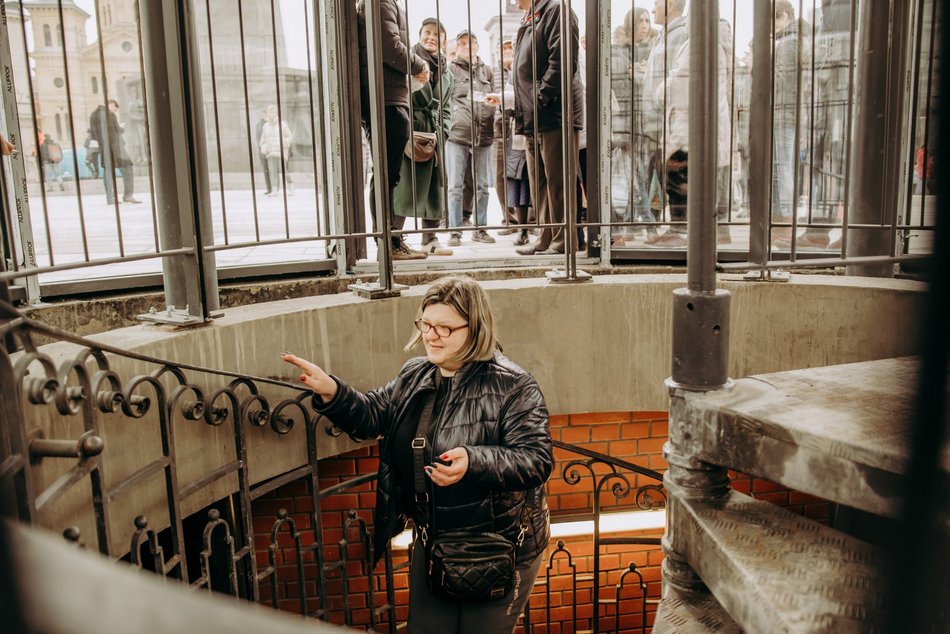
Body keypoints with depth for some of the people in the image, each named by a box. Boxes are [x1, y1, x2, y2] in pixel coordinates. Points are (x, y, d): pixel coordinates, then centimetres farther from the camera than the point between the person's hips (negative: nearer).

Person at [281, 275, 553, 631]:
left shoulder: (513, 386, -18)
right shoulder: (414, 375, 2)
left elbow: (537, 460, -23)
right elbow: (371, 417, 7)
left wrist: (473, 462, -38)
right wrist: (331, 393, -12)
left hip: (500, 549, -6)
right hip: (432, 541, 6)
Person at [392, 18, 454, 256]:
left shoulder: (446, 72, 19)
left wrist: (441, 135, 5)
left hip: (433, 136, 6)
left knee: (434, 186, 6)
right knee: (404, 186, -10)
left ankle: (430, 239, 13)